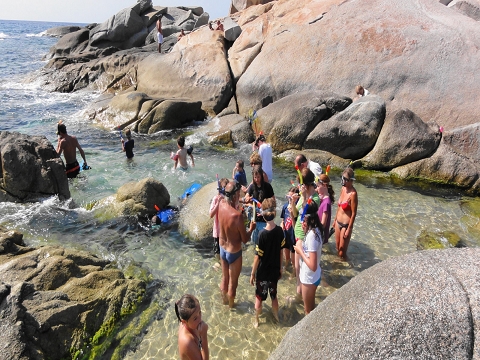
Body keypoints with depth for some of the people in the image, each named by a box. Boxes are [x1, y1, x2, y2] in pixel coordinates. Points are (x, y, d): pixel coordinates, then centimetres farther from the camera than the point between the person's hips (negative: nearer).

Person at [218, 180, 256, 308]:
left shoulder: (221, 204, -16)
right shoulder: (237, 215, -34)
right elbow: (244, 239, -20)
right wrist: (251, 228, -2)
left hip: (222, 249, 6)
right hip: (234, 253, -6)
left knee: (224, 278, 29)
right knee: (233, 282, 20)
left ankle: (225, 300, 53)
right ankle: (231, 305, 43)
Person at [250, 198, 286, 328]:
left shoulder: (262, 234, -27)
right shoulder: (280, 231, -13)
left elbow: (257, 257, -20)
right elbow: (281, 252, -1)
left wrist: (252, 274, -7)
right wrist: (280, 268, 13)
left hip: (262, 272, -4)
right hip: (275, 270, 4)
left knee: (259, 298, 16)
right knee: (274, 295, 26)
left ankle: (256, 321, 34)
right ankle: (276, 316, 45)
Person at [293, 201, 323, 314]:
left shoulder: (312, 235, -31)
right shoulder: (315, 230, -4)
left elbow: (313, 266, -31)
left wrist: (300, 251, -21)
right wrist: (302, 246, -6)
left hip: (309, 278, -8)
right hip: (312, 276, 8)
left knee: (308, 310, 15)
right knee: (311, 306, 29)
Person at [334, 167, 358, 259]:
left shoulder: (353, 194, -22)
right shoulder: (343, 188, 1)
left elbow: (354, 213, -20)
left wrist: (348, 230, -17)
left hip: (346, 225, -7)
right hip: (338, 222, 7)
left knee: (342, 253, 5)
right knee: (338, 249, 20)